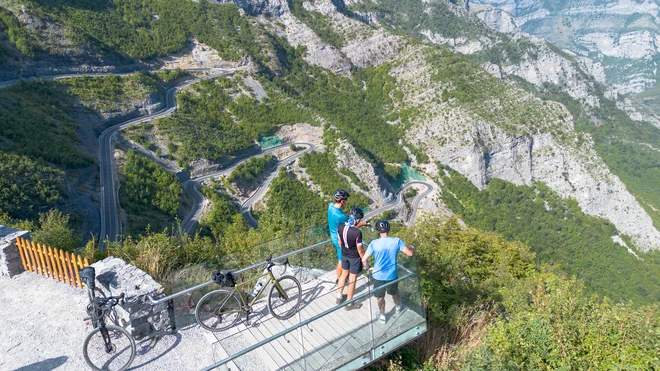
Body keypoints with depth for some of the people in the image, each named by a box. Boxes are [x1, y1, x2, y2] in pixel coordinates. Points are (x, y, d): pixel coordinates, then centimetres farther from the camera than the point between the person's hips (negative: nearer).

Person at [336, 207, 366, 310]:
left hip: (344, 255, 6)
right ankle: (349, 303, 26)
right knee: (352, 279, 11)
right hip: (354, 258, -6)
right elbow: (360, 250, -20)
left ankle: (339, 297, 41)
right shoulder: (357, 232, -31)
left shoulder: (340, 227, -13)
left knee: (344, 274, 25)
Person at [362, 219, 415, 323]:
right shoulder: (396, 241, -17)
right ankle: (398, 307, 57)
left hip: (378, 276, -2)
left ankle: (382, 316, 39)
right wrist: (412, 248, 13)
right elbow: (410, 253, -11)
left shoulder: (374, 243, -21)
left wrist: (367, 268, 4)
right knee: (394, 292, 31)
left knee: (380, 296, 22)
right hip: (392, 275, 2)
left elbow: (364, 259, -17)